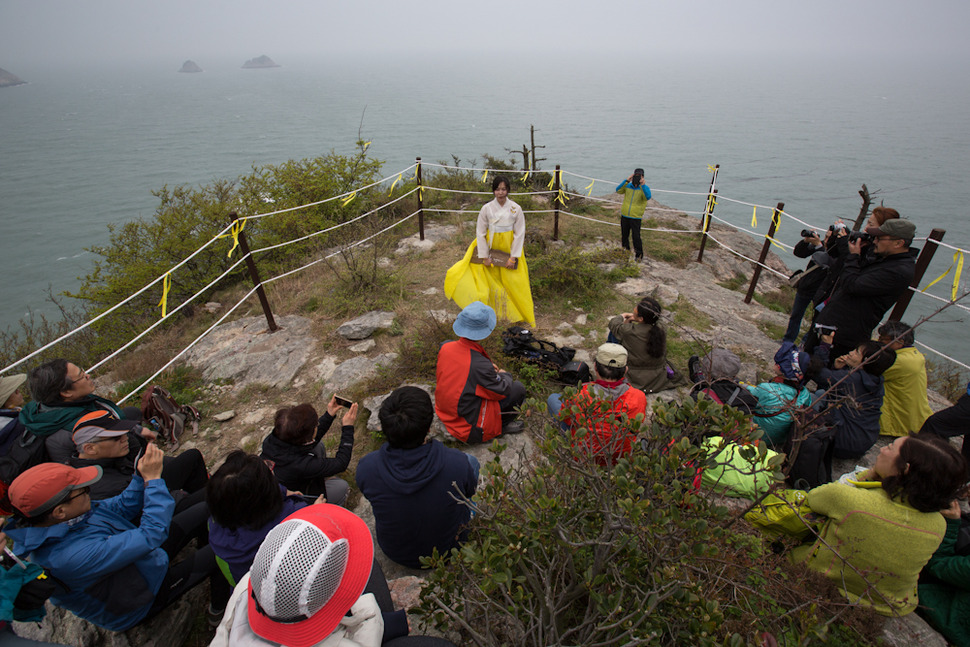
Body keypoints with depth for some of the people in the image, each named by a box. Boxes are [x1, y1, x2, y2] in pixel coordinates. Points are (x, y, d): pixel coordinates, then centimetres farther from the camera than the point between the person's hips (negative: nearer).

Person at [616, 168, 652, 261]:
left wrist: (642, 184, -28)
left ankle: (639, 255, 8)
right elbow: (618, 190, -12)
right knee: (624, 235, 16)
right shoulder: (627, 186, 3)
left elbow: (648, 197, -24)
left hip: (636, 217, -4)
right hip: (624, 216, 4)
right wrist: (627, 180, -19)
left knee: (636, 237, -7)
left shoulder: (645, 188, -5)